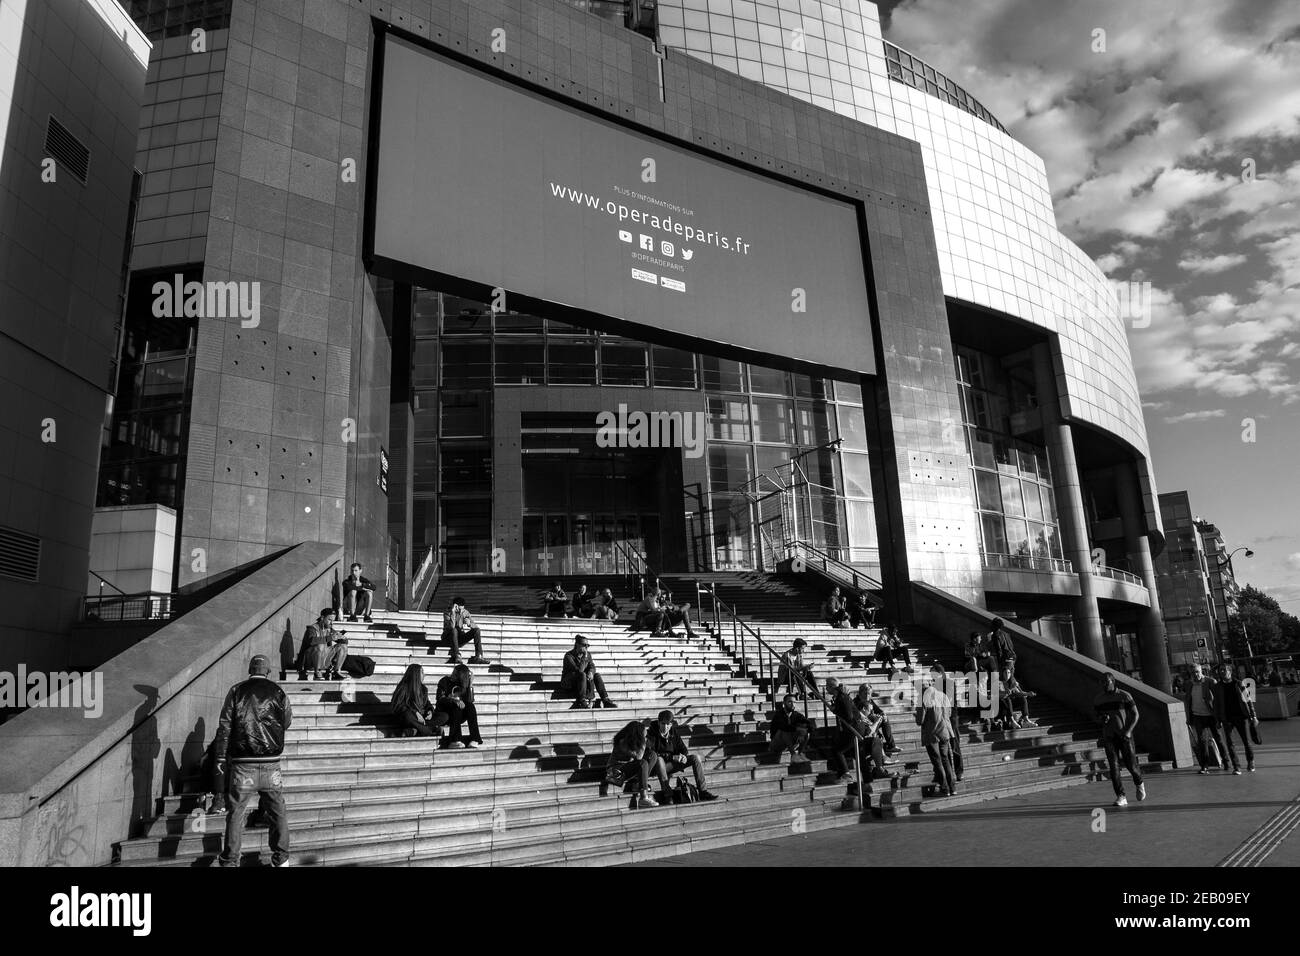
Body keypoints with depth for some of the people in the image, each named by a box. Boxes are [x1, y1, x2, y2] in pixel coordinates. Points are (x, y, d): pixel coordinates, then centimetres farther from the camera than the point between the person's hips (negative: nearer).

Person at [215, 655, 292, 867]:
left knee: (236, 813, 8)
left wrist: (221, 757, 5)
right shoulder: (277, 691, 1)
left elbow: (225, 726, -2)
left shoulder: (237, 691, 0)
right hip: (271, 764, 0)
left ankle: (230, 861, 10)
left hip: (242, 764, 0)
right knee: (277, 813, 11)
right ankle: (281, 859, 18)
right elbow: (288, 721, 10)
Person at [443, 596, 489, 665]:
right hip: (449, 637, -4)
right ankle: (457, 656, -43)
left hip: (460, 637, 4)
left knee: (477, 630, -18)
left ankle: (478, 656, -27)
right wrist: (453, 612, -36)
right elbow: (451, 627, -30)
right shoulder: (447, 612, -13)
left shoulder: (465, 612, -2)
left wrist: (469, 623, -30)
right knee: (454, 630, -36)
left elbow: (475, 626, -8)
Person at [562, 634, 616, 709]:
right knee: (582, 674, -33)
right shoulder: (569, 656, -19)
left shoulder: (588, 654, 3)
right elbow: (579, 670, -28)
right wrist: (585, 657, -28)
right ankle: (582, 701, -33)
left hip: (582, 681, 6)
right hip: (568, 684, -6)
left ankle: (606, 700, -25)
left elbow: (592, 667, 0)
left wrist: (591, 672, -23)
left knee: (596, 675, -17)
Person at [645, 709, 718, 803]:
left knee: (695, 758, -9)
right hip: (659, 766, -5)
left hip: (671, 765, 5)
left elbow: (683, 749, 9)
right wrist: (672, 757, -30)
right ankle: (666, 794, -39)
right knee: (659, 759, -39)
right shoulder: (652, 734, -15)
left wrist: (684, 756, -17)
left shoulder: (674, 732, 3)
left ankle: (703, 792, -11)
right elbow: (650, 753, -27)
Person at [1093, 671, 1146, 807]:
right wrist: (1101, 719, -6)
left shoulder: (1124, 696, -4)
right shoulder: (1097, 699, 5)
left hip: (1125, 736, -2)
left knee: (1131, 764, 1)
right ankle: (1121, 797, -5)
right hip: (1108, 737, 2)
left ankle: (1139, 784, 35)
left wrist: (1128, 731, -13)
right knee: (1113, 766, -7)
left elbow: (1135, 714, -2)